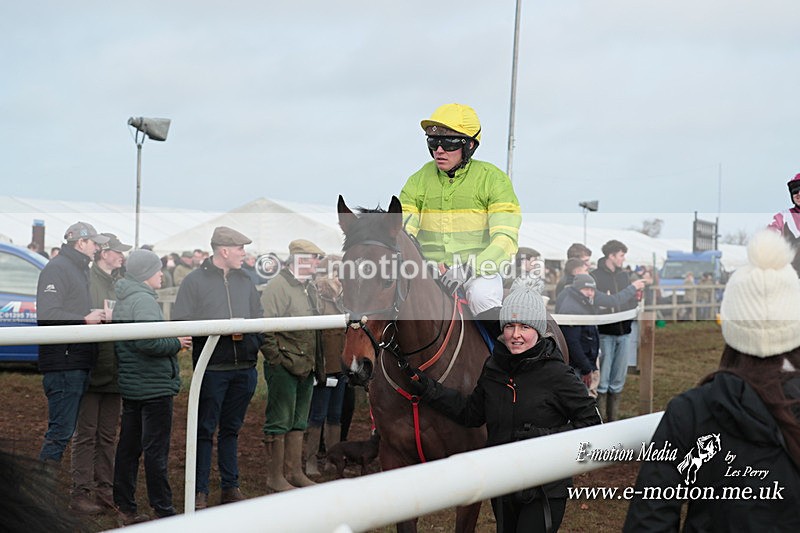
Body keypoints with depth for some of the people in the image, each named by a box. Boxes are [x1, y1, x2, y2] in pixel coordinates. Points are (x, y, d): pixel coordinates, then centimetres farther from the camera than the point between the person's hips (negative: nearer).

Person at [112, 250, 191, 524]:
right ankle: (163, 509, 4)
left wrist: (172, 340, 9)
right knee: (156, 449, -2)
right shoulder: (144, 300, -17)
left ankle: (125, 506, 18)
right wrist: (176, 343, -13)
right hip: (155, 385, -9)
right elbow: (148, 342, -28)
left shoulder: (122, 300, 13)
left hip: (130, 385, 9)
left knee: (129, 445, 12)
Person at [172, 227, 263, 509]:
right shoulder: (195, 280, -2)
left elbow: (259, 317, 16)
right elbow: (180, 323, -9)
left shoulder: (244, 281, 13)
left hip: (244, 368, 5)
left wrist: (253, 343, -3)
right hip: (212, 367, -5)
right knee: (205, 430, 1)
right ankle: (200, 491, 8)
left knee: (231, 429, 14)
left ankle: (230, 487, 22)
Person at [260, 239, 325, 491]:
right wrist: (276, 358, -19)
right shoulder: (278, 286, -13)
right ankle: (275, 477, 10)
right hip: (284, 366, -9)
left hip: (306, 366, 9)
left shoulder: (309, 288, 15)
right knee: (279, 422, 1)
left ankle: (296, 473, 26)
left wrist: (317, 362, 16)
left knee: (299, 422, 16)